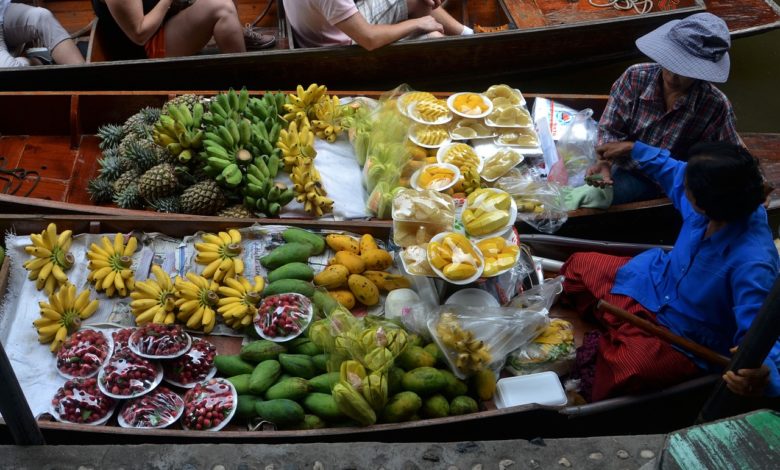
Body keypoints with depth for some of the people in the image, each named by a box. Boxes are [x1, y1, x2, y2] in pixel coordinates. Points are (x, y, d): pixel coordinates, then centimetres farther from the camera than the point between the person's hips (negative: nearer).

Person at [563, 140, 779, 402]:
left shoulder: (752, 265, -39)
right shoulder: (723, 202, -17)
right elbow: (675, 172, 7)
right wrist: (634, 150, 18)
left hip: (683, 336, -8)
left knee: (622, 367, -31)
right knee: (579, 266, 15)